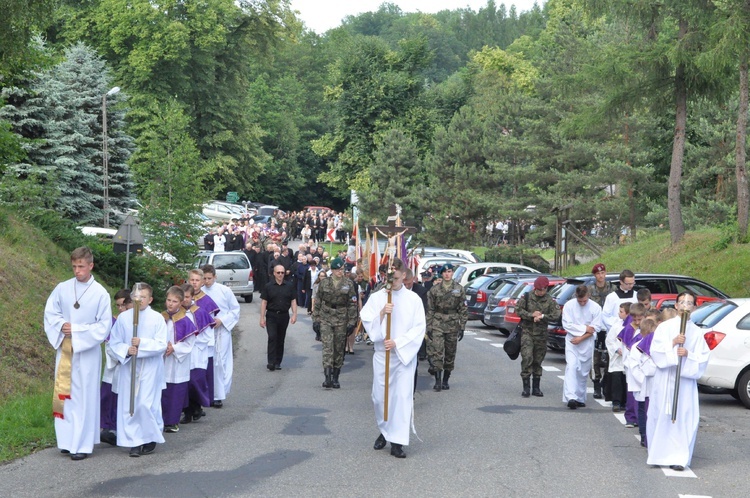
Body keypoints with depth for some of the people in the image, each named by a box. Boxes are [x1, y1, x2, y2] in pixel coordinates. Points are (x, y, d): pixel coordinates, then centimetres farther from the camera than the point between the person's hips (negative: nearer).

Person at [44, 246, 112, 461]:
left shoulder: (101, 294, -7)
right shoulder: (62, 288, 2)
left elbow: (104, 327, -8)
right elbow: (50, 314, 6)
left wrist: (76, 330, -15)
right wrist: (61, 325, -14)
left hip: (87, 352, -3)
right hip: (64, 350, 3)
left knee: (84, 397, -1)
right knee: (64, 395, 7)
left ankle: (83, 444, 3)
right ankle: (67, 440, 17)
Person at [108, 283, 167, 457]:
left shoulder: (157, 318, -4)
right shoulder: (123, 317, 2)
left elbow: (161, 345, -8)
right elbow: (114, 342, 4)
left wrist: (142, 344, -20)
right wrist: (127, 350, -14)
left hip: (150, 369, -3)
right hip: (128, 367, 3)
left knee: (146, 403, -7)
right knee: (129, 405, 2)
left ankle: (151, 439, 13)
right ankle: (135, 442, 12)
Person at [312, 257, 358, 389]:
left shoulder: (349, 284, 3)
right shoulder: (324, 283, 4)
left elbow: (353, 304, 2)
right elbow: (317, 302, 9)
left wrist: (352, 322, -3)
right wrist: (315, 319, 4)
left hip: (341, 320, 1)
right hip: (326, 320, -1)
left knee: (339, 349, 6)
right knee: (327, 347, -13)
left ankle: (335, 378, 16)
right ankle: (327, 377, -20)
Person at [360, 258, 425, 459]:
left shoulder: (413, 299, -2)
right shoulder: (376, 298, 2)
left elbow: (419, 328, -6)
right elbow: (367, 323, -1)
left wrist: (398, 343, -16)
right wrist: (381, 313, -18)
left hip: (405, 354, -2)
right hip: (381, 354, 2)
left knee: (402, 396, -6)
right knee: (379, 397, 8)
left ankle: (397, 441, -3)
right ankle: (384, 431, 31)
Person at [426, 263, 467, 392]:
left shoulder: (459, 289, 3)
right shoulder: (434, 290, 3)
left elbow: (463, 310, 5)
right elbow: (430, 310, 5)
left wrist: (462, 327, -1)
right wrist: (429, 327, -1)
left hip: (453, 325, 1)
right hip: (437, 324, -1)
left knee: (450, 354, 7)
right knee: (437, 352, -12)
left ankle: (445, 380, 20)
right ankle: (437, 381, -11)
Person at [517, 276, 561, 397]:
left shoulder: (550, 301, 2)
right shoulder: (527, 297, 1)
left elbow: (556, 315, -8)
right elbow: (518, 309, -3)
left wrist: (542, 316, -17)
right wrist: (531, 315, -14)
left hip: (541, 334, 2)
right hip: (527, 332, -2)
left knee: (538, 360, 8)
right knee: (527, 357, -14)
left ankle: (536, 387, 17)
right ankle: (526, 386, -10)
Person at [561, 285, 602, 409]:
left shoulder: (595, 308, -5)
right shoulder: (569, 305, -6)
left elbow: (595, 328, -5)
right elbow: (567, 325, -8)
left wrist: (581, 338, -12)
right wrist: (585, 328, -11)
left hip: (587, 343, 1)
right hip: (572, 341, -1)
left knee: (583, 371, 6)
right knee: (571, 367, -15)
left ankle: (580, 398, 17)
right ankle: (571, 397, -23)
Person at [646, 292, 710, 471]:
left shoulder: (697, 332, 6)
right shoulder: (664, 327, 4)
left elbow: (703, 358, 3)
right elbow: (655, 351, -3)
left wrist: (688, 354, -15)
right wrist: (672, 343, -15)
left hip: (686, 381, 0)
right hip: (664, 379, 0)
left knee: (684, 419, -6)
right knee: (660, 416, 2)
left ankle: (679, 457, -4)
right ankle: (658, 454, 16)